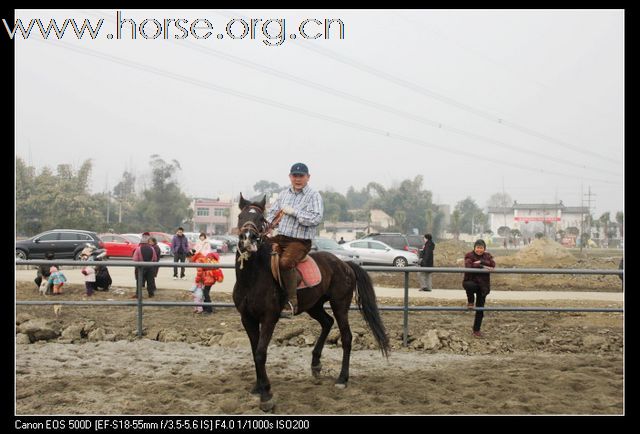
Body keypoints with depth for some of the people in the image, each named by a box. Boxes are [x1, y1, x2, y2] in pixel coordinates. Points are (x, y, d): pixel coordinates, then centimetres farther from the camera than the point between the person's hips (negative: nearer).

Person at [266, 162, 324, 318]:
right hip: (280, 237, 7)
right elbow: (272, 213, 23)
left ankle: (292, 302, -27)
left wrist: (293, 212, -16)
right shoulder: (284, 194, 16)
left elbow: (316, 218, -17)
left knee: (285, 262, -33)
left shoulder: (314, 196, -3)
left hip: (300, 241, -7)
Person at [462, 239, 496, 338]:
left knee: (480, 309, 4)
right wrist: (482, 266, -27)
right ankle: (470, 302, -8)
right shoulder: (469, 255, -5)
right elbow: (469, 266, -24)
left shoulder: (487, 256, 6)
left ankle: (476, 330, 17)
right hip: (470, 281, -3)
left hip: (483, 285, 3)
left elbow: (492, 264, -12)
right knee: (470, 286, -42)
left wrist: (481, 262, -23)